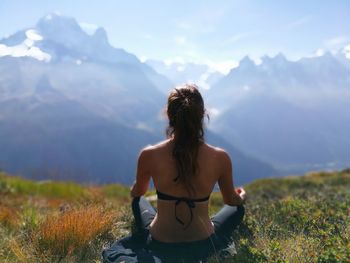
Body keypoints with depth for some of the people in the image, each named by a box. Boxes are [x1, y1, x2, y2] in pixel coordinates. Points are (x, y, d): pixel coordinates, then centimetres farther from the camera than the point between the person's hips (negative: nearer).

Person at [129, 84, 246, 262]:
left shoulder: (149, 155, -18)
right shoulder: (220, 158, -18)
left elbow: (137, 193, 4)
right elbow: (231, 201, 1)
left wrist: (135, 191, 30)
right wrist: (242, 197, 27)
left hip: (160, 246, 1)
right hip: (203, 248, 0)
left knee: (138, 201, 31)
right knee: (238, 209, 29)